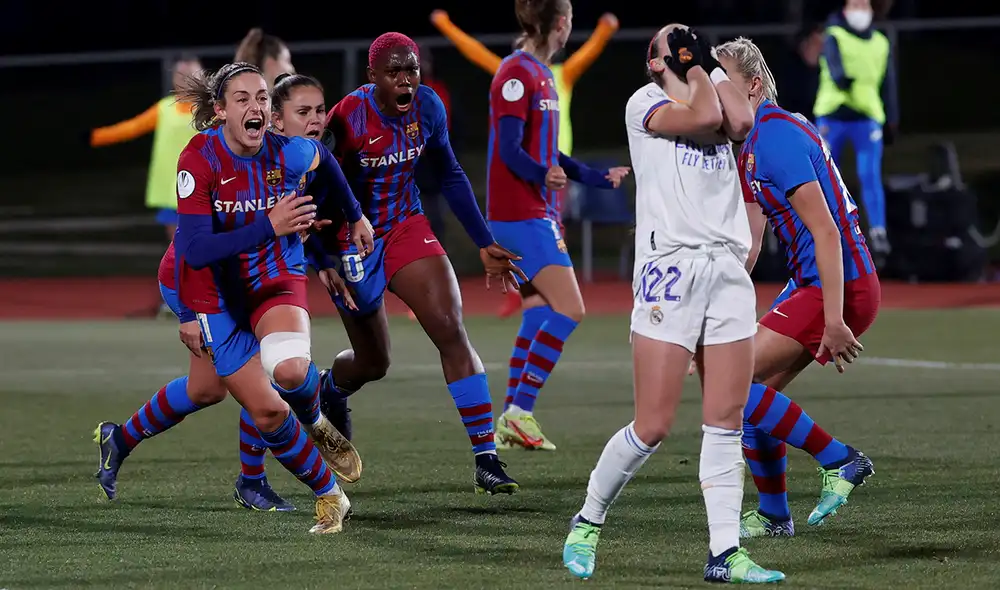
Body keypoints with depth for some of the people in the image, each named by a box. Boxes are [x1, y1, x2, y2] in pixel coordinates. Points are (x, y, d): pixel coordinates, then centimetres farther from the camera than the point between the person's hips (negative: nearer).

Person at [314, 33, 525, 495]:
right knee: (373, 362, 8)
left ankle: (486, 459, -14)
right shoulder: (347, 119, -24)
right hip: (353, 241, -4)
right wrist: (321, 261, -19)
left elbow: (449, 175, 6)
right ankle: (329, 392, 48)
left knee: (452, 332, -14)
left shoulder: (427, 107, -8)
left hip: (406, 228, 4)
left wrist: (484, 244, 7)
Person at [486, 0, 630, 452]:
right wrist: (544, 176, -34)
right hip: (521, 215, -10)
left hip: (538, 214, 10)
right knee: (569, 310, -14)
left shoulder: (540, 75, 17)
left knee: (539, 312, 8)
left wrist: (599, 178, 31)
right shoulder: (517, 74, -13)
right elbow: (510, 150, -20)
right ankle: (520, 412, -13)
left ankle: (511, 424, 10)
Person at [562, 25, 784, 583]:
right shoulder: (644, 102, 4)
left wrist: (709, 62, 6)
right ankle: (588, 523, 13)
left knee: (727, 421, -1)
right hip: (670, 266, -5)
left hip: (729, 270, 5)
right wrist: (690, 64, 2)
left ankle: (725, 552, 1)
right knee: (653, 427, -6)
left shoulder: (717, 95, 19)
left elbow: (741, 122, -5)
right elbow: (703, 118, -14)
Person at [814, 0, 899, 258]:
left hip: (868, 118, 1)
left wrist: (892, 121, 18)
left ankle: (878, 232, -19)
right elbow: (833, 62, -19)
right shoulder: (835, 37, 2)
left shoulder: (881, 44, 14)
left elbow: (888, 85, 19)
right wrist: (841, 79, -42)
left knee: (871, 176, -13)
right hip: (833, 116, -1)